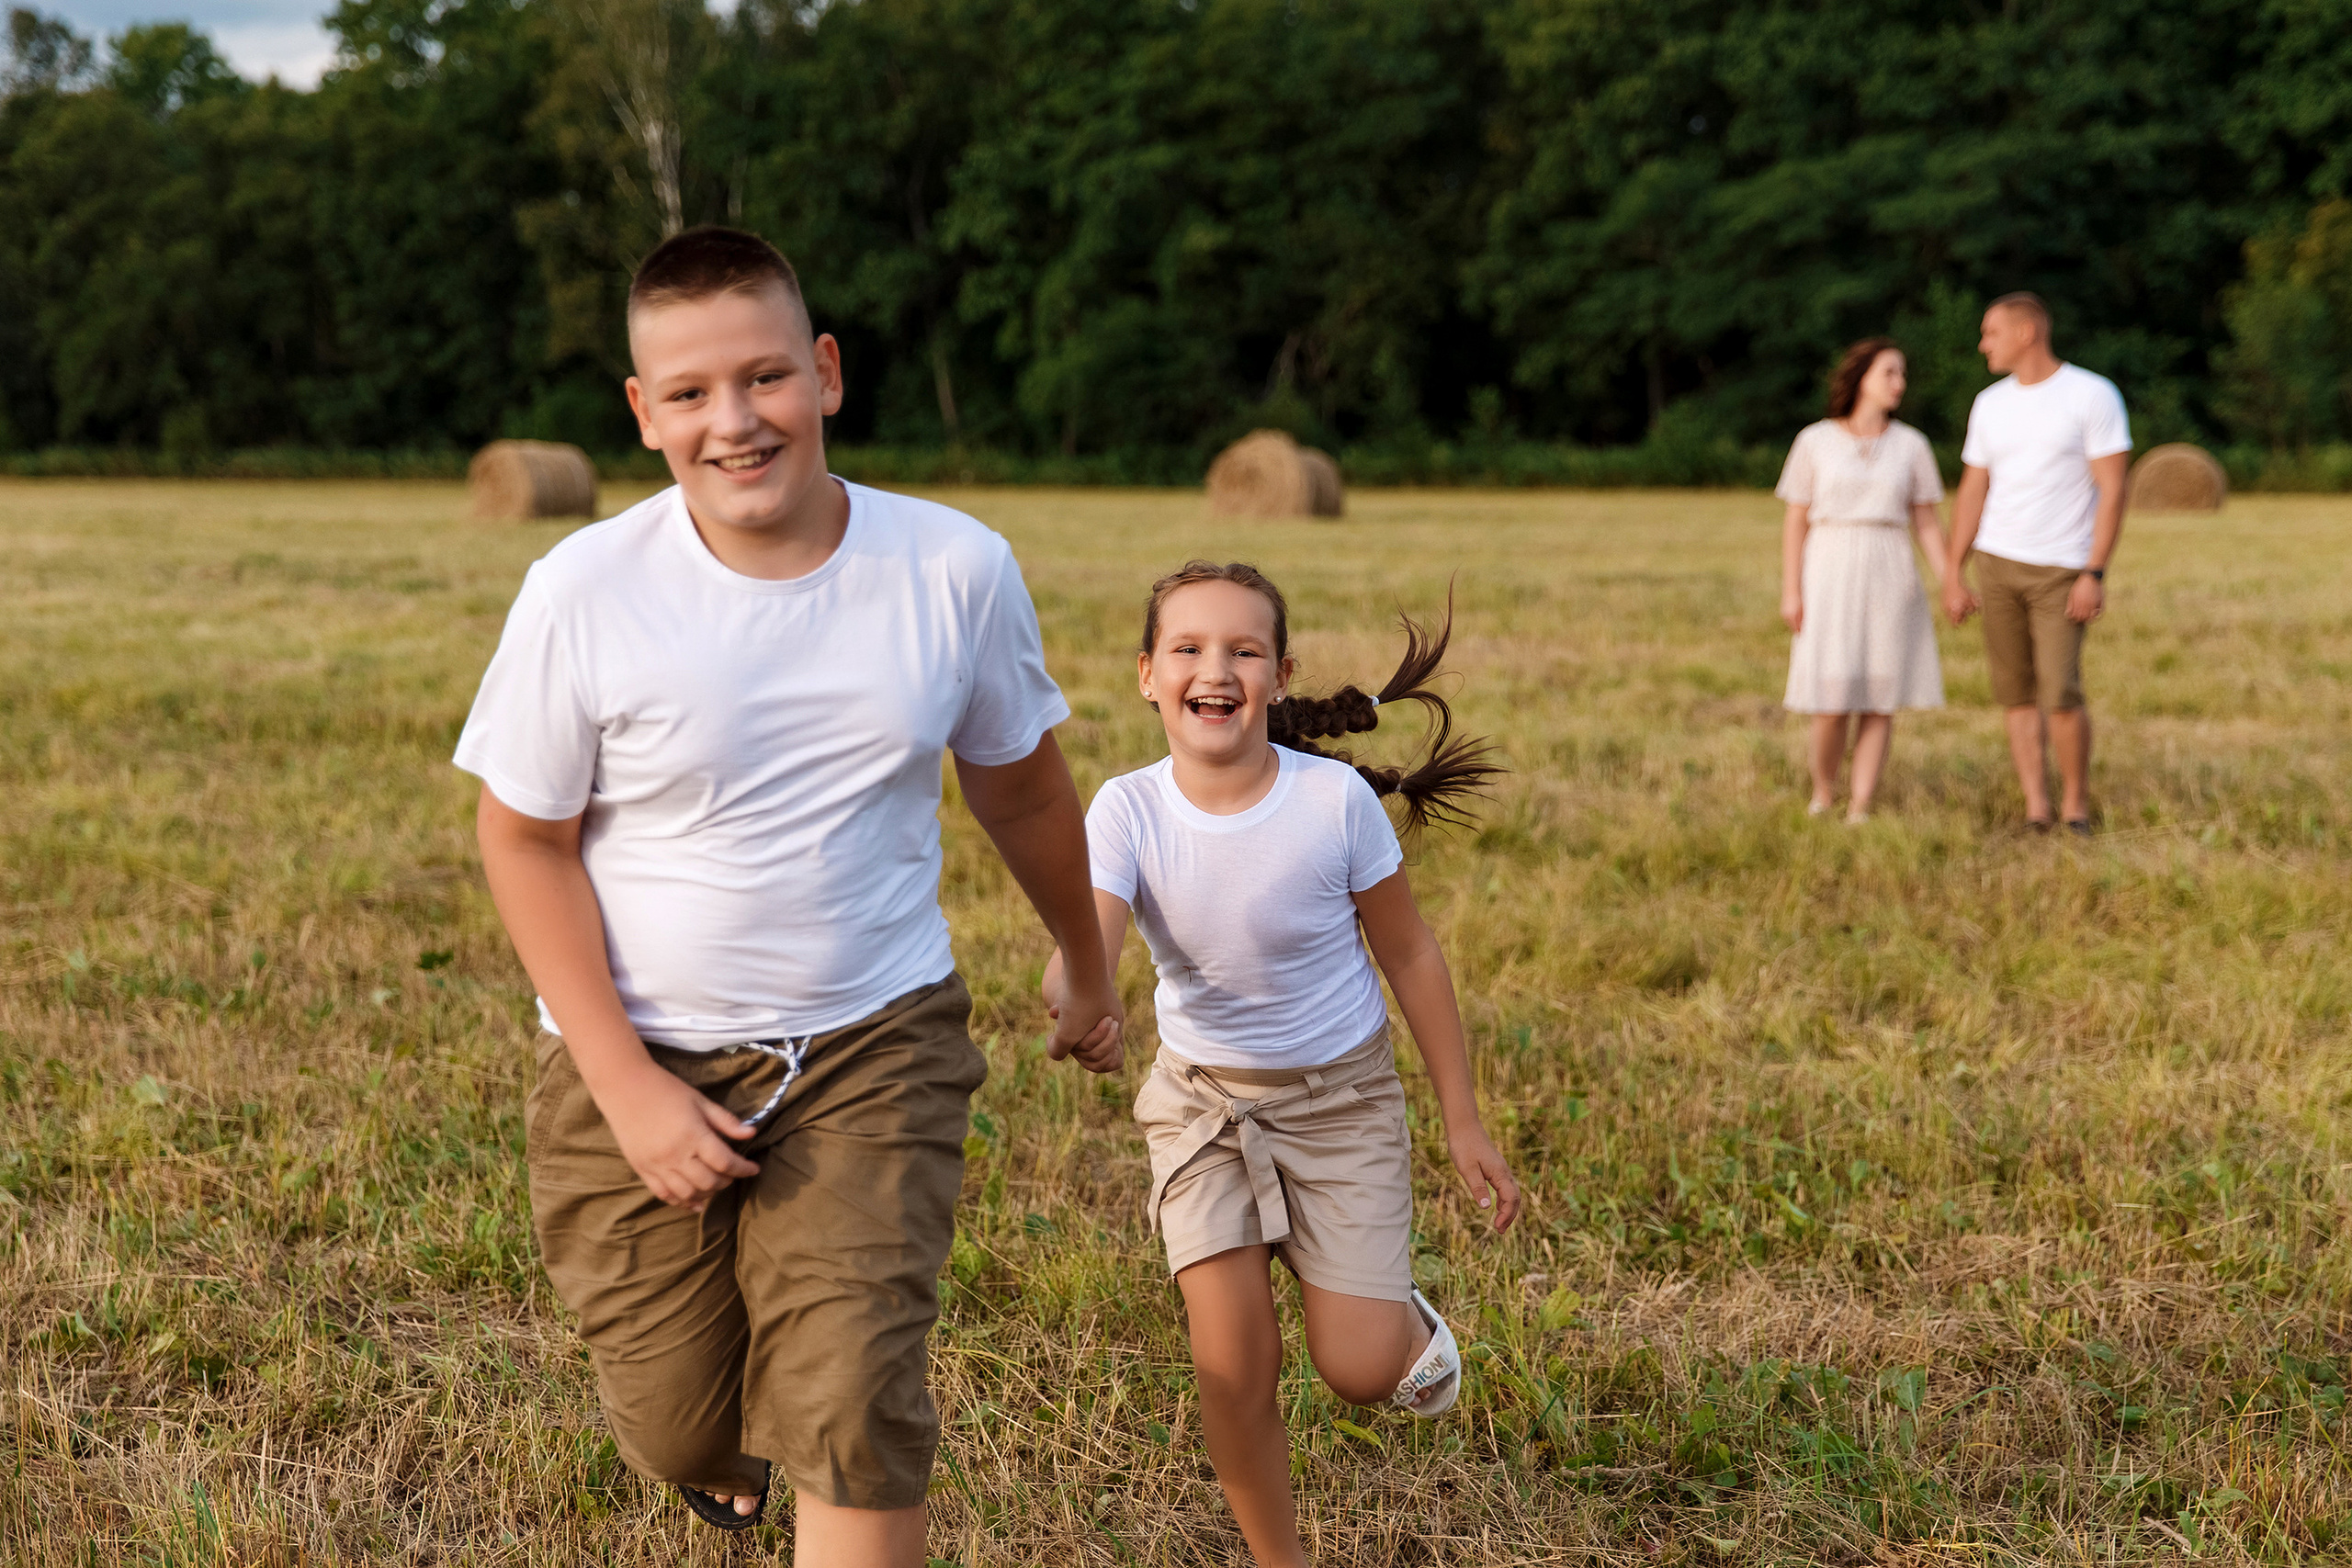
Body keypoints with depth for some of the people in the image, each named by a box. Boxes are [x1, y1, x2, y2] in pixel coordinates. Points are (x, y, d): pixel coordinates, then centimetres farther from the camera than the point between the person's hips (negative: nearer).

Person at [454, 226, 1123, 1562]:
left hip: (875, 1046, 0)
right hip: (643, 1061, 0)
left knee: (855, 1408, -13)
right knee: (678, 1430, 11)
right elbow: (525, 842, -6)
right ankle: (725, 1451, 50)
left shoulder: (956, 570, -9)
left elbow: (1022, 793, 8)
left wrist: (1090, 971, 22)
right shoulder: (584, 595, -15)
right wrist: (626, 1086, -13)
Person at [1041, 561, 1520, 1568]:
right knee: (1234, 1362, -4)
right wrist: (1073, 995, -59)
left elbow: (1410, 956, -8)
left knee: (1360, 1369, -5)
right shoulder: (1128, 812, -18)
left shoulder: (1337, 800, -20)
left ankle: (1404, 1317, 32)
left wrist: (1463, 1120, -2)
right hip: (1203, 1098, 1)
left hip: (1342, 1095, -1)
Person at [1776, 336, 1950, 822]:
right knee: (1833, 700, -7)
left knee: (1880, 699, -1)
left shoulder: (1911, 445, 5)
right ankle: (1823, 792, 19)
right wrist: (1790, 592, -5)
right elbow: (1795, 520, 2)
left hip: (1889, 578, 2)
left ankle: (1860, 809, 7)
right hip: (1831, 575, -2)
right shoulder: (1814, 441, 0)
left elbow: (1927, 523, 7)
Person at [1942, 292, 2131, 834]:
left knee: (2060, 693, -12)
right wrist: (1953, 576, 7)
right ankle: (2036, 812, 9)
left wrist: (2094, 574, -16)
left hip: (2061, 570, -5)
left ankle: (2076, 804, 7)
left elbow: (2112, 489, -9)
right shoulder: (1990, 404, 8)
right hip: (1996, 564, 5)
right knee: (2017, 693, 3)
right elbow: (1972, 491, 12)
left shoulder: (2093, 395, -7)